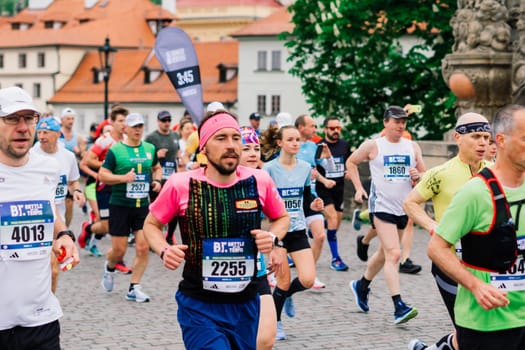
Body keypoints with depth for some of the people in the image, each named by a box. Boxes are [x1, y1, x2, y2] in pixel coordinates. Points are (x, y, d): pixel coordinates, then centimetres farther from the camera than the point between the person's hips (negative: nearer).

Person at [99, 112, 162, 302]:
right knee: (119, 249, 1)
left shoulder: (150, 149, 7)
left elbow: (157, 167, 24)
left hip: (142, 205, 4)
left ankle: (134, 288, 6)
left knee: (143, 247, -5)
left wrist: (157, 180, 4)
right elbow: (102, 175, -8)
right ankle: (109, 267, 36)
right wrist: (123, 178, -21)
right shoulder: (115, 150, -7)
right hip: (120, 205, -4)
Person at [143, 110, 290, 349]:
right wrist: (164, 251, -13)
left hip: (245, 304, 4)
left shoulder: (260, 181, -3)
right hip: (199, 306, -4)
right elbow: (151, 224, 6)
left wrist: (273, 237, -6)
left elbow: (282, 217, 16)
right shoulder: (181, 185, -9)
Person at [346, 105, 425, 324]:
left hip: (403, 208, 5)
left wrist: (417, 176, -9)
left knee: (384, 253, 18)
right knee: (393, 254, -17)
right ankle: (399, 307, -22)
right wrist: (358, 188, 2)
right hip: (382, 206, -5)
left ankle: (362, 286, 43)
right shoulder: (373, 145, -2)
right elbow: (351, 162, 11)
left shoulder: (413, 147, 8)